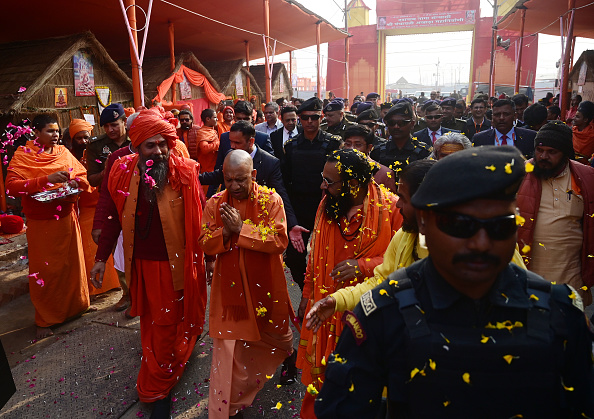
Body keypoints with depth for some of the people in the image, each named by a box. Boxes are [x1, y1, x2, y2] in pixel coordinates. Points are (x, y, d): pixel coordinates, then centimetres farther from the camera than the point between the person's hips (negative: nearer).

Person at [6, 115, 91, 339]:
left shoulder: (63, 152, 5)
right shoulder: (23, 154, -6)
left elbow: (82, 176, 8)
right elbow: (11, 186, -17)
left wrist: (75, 183, -15)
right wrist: (47, 179, -26)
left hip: (67, 218, 3)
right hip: (40, 222, -3)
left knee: (72, 263, 14)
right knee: (44, 270, 5)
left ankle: (76, 305, 34)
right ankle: (45, 320, 20)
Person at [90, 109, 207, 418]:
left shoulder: (185, 173, -12)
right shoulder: (123, 174, -4)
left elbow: (198, 218, -8)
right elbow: (114, 217, 4)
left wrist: (206, 257, -5)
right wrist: (101, 258, 5)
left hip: (177, 263, -3)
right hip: (143, 264, 3)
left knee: (168, 322, 8)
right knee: (152, 320, 17)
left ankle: (158, 389, 27)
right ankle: (159, 385, 41)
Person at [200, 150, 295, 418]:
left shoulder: (271, 200, -11)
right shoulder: (215, 203, -3)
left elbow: (280, 241, -20)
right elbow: (205, 243, -3)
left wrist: (241, 229, -25)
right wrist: (225, 232, -22)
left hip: (265, 283, 0)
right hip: (230, 284, 1)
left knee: (277, 332, 22)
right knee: (228, 344, 4)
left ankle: (290, 361, 58)